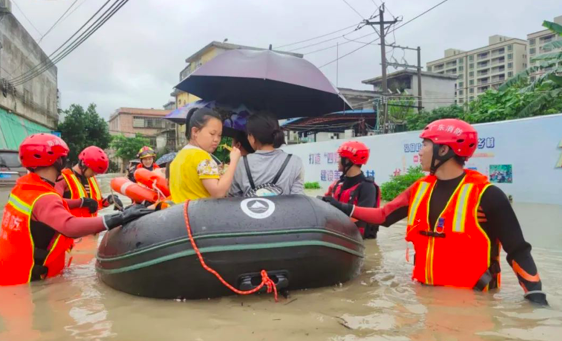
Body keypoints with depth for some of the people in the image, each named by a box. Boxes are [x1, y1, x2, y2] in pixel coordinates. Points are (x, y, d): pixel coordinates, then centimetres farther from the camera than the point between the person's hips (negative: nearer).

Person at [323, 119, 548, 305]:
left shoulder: (485, 195, -14)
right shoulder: (420, 189, 4)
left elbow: (517, 250, -10)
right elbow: (384, 216, 10)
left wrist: (536, 295, -17)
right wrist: (345, 209, 6)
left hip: (470, 297, -5)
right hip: (425, 291, 5)